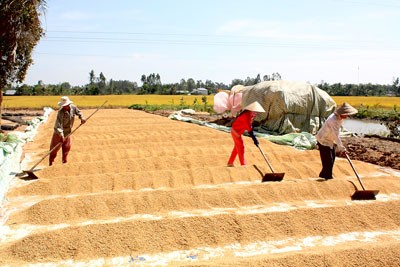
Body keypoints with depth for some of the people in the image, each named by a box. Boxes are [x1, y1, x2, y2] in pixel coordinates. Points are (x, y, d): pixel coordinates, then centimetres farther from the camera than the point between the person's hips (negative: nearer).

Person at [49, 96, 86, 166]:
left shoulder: (73, 107, -11)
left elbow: (78, 112, 10)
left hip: (68, 131, 5)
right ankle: (51, 161, 18)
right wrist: (61, 134, -44)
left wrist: (82, 118, -10)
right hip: (59, 132, -5)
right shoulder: (61, 112, -28)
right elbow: (58, 124, -33)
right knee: (55, 146, 3)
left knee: (67, 147, 13)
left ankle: (64, 161, 29)